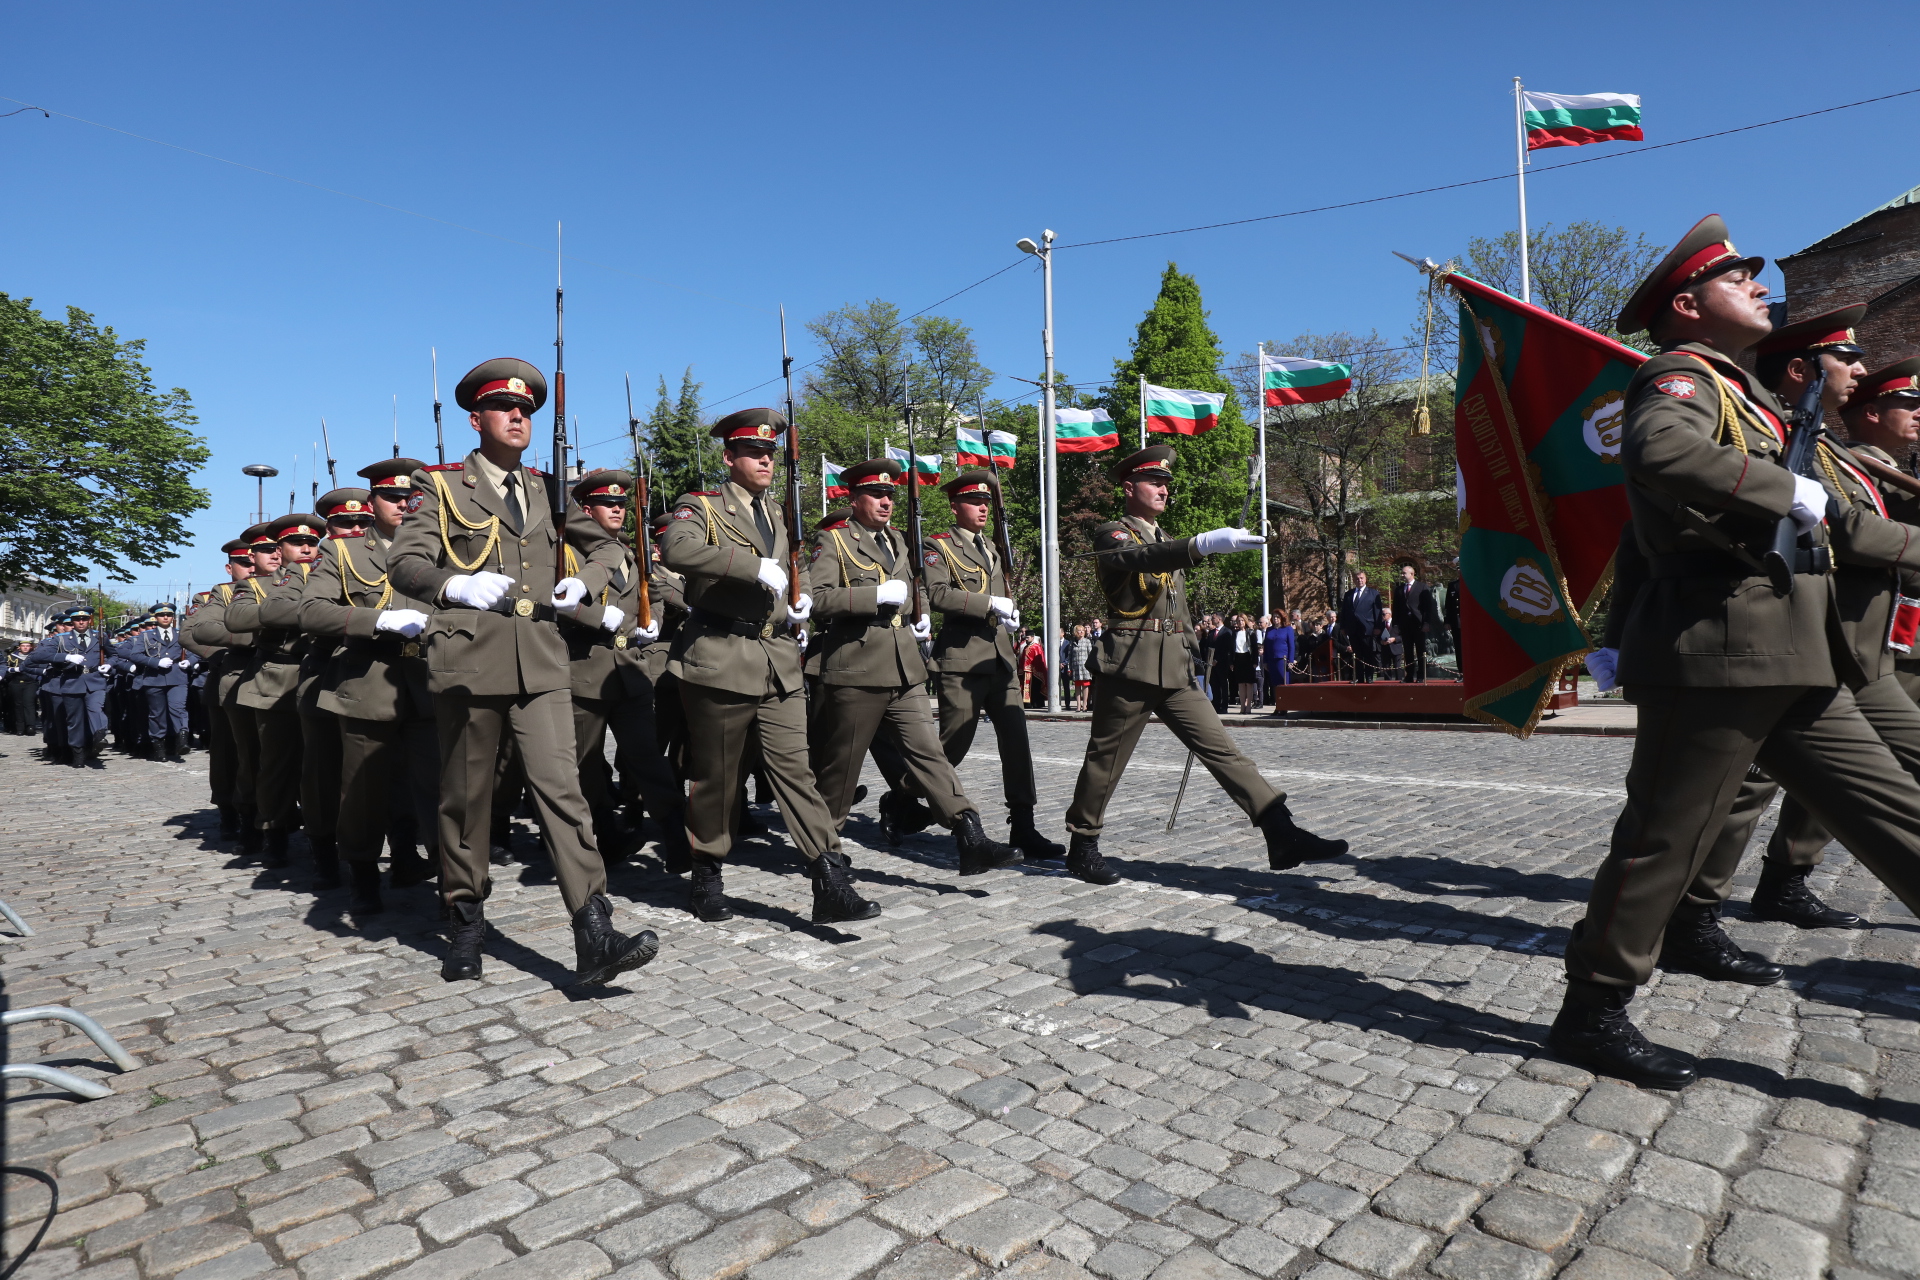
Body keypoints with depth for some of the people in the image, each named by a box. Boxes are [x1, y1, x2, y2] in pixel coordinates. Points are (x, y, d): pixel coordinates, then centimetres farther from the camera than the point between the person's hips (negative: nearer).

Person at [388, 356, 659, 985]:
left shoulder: (549, 490, 17)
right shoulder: (442, 486, 6)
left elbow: (607, 545, 26)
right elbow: (403, 562, -4)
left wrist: (583, 584, 5)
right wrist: (457, 586, -25)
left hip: (542, 663, 2)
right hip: (468, 660, -2)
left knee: (561, 786, -8)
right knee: (466, 796, 8)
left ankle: (594, 934, -13)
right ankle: (467, 921, 26)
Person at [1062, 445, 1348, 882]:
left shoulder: (1168, 542, 23)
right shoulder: (1112, 535, -2)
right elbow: (1141, 557, -27)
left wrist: (1190, 655, 23)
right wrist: (1205, 543, -42)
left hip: (1175, 669, 7)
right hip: (1130, 665, -7)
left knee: (1222, 750, -1)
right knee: (1105, 760, 3)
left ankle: (1283, 836, -6)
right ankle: (1082, 846, 19)